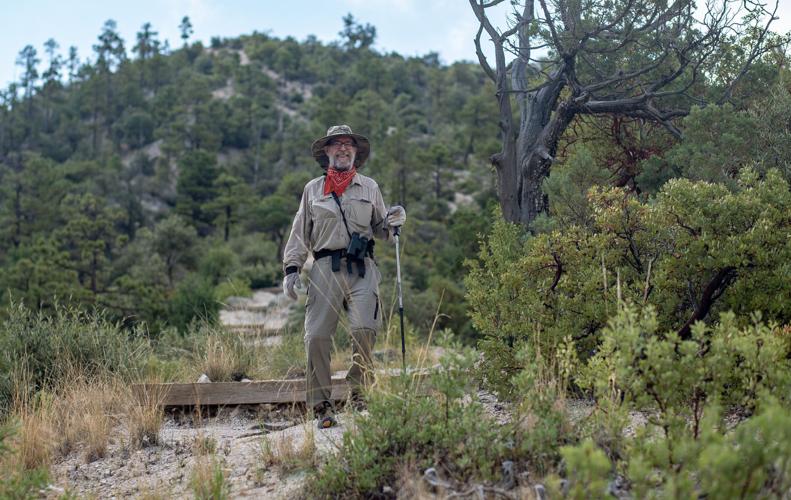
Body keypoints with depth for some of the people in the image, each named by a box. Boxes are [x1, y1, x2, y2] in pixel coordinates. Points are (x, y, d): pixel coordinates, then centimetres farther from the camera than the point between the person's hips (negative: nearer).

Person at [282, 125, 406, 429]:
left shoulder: (369, 187, 19)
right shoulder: (313, 189, 19)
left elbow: (380, 232, 21)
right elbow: (300, 234, 17)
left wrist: (392, 222, -1)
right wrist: (291, 269, 7)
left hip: (362, 269, 0)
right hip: (325, 268, 0)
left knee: (364, 331, -18)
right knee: (316, 336, -9)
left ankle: (360, 396, -4)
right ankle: (322, 404, -2)